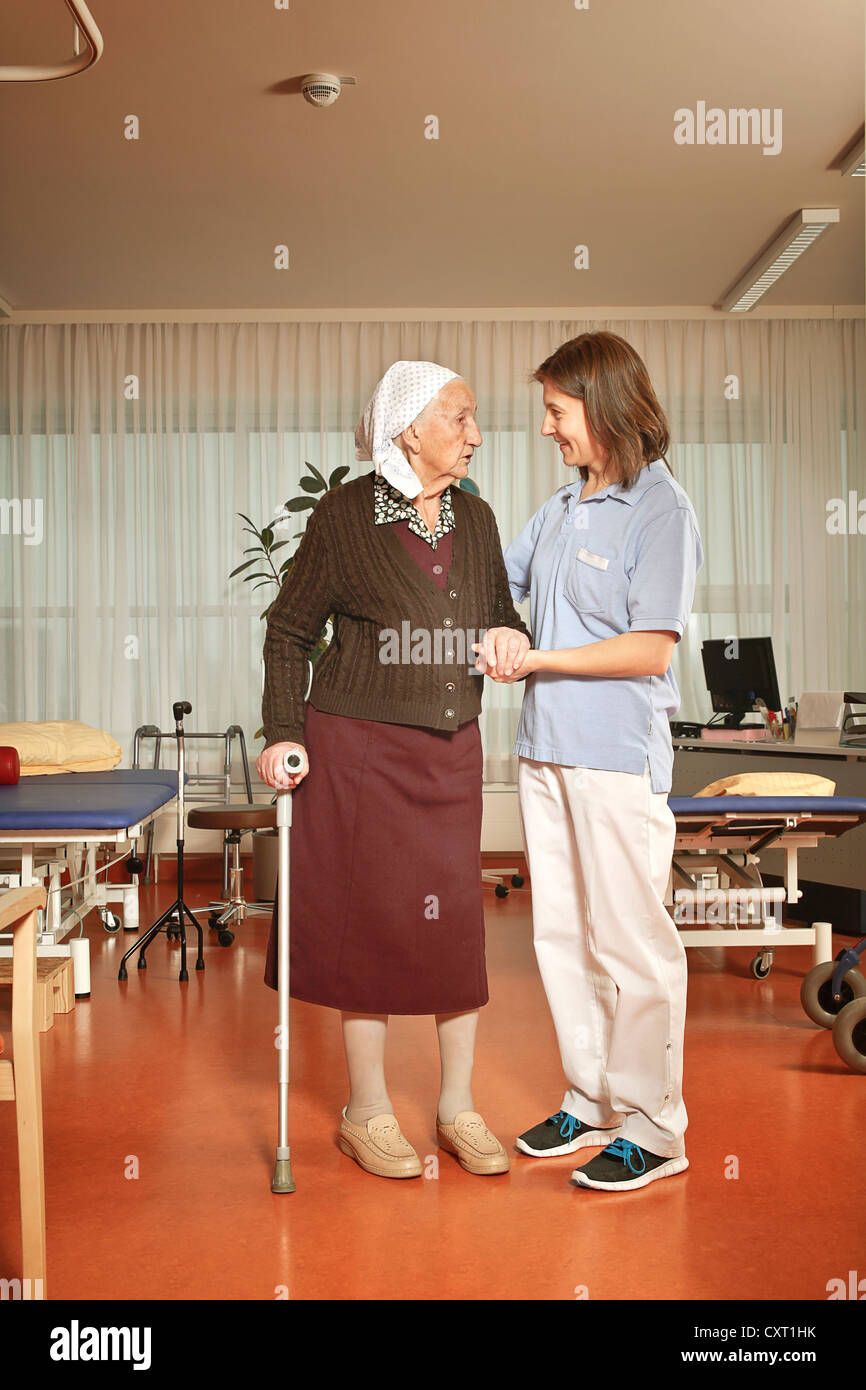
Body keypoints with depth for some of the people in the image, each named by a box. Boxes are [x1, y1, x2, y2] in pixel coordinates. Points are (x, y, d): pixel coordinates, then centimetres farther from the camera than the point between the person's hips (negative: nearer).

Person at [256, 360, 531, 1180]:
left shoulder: (474, 518, 8)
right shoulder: (343, 514, -7)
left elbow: (503, 616, 17)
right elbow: (289, 631, -2)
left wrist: (512, 638, -7)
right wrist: (284, 734, -9)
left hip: (450, 751, 5)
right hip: (357, 749, -5)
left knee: (455, 922, 7)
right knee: (368, 919, 3)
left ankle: (457, 1107, 22)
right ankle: (367, 1113, 19)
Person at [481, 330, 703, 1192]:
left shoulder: (659, 510, -9)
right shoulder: (560, 507, 13)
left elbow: (651, 648, -14)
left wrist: (535, 659, -13)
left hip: (618, 755, -7)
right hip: (546, 749, 8)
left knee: (629, 941, 0)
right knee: (561, 934, 13)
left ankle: (652, 1128, 14)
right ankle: (591, 1101, 28)